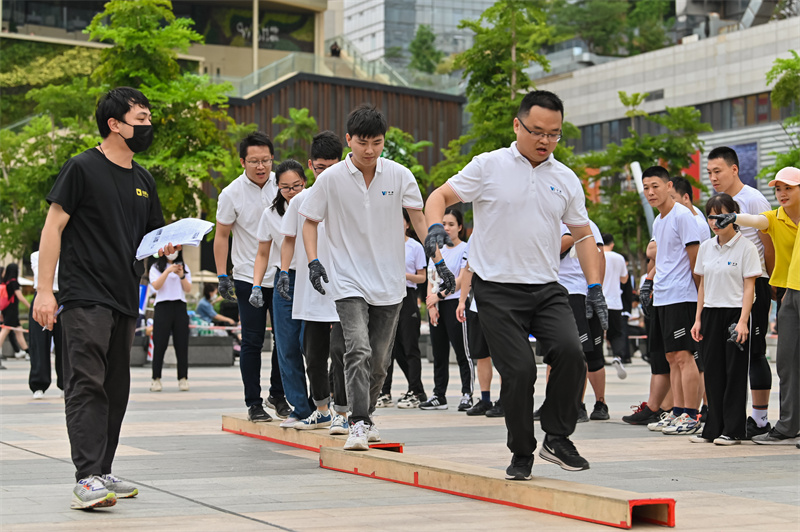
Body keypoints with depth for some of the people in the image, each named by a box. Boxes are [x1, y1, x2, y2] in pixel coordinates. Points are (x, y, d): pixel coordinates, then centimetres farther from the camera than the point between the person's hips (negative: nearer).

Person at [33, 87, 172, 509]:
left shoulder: (143, 181, 17)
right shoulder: (83, 168, -5)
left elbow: (150, 237, 25)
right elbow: (54, 227, -8)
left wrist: (166, 247, 0)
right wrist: (44, 291, -14)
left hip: (125, 300, 8)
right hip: (84, 297, -8)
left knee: (115, 389, 10)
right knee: (87, 384, -14)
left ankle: (102, 474, 18)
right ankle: (86, 479, -19)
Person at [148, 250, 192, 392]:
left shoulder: (184, 267, 15)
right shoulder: (156, 267, 8)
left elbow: (188, 289, 7)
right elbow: (156, 286, -8)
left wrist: (181, 276, -10)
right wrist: (168, 271, -18)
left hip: (180, 307, 2)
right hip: (162, 306, -2)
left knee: (182, 344, -1)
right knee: (160, 344, -6)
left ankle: (183, 378, 2)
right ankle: (156, 379, -4)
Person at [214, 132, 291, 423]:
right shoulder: (232, 194, -8)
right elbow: (221, 236, -1)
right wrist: (222, 276, -7)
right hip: (248, 277, -3)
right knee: (252, 341, 0)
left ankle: (277, 396, 21)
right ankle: (253, 402, 8)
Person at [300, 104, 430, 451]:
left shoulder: (399, 175, -2)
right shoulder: (331, 179, -5)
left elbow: (418, 219, 3)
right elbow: (310, 221, 4)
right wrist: (313, 261, -9)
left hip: (390, 282, 3)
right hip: (349, 281, -2)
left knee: (379, 361, 9)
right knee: (359, 350, -20)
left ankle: (364, 416, 28)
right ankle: (359, 424, -20)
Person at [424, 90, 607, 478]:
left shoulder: (566, 180, 10)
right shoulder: (489, 166, 0)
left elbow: (582, 235, 16)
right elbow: (440, 196, 2)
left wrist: (595, 289, 8)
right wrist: (435, 228, -20)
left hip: (547, 289, 3)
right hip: (497, 290, -3)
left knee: (570, 351, -20)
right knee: (519, 371, -8)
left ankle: (557, 438, -4)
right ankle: (521, 453, 11)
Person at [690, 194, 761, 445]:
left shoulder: (746, 247, -7)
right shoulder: (706, 248, 10)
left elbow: (749, 287, -9)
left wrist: (743, 321, -16)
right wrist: (698, 318, 9)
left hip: (735, 313, -5)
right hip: (711, 313, 5)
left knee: (735, 371, -1)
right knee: (712, 370, 6)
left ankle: (733, 430, 4)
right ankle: (713, 428, 12)